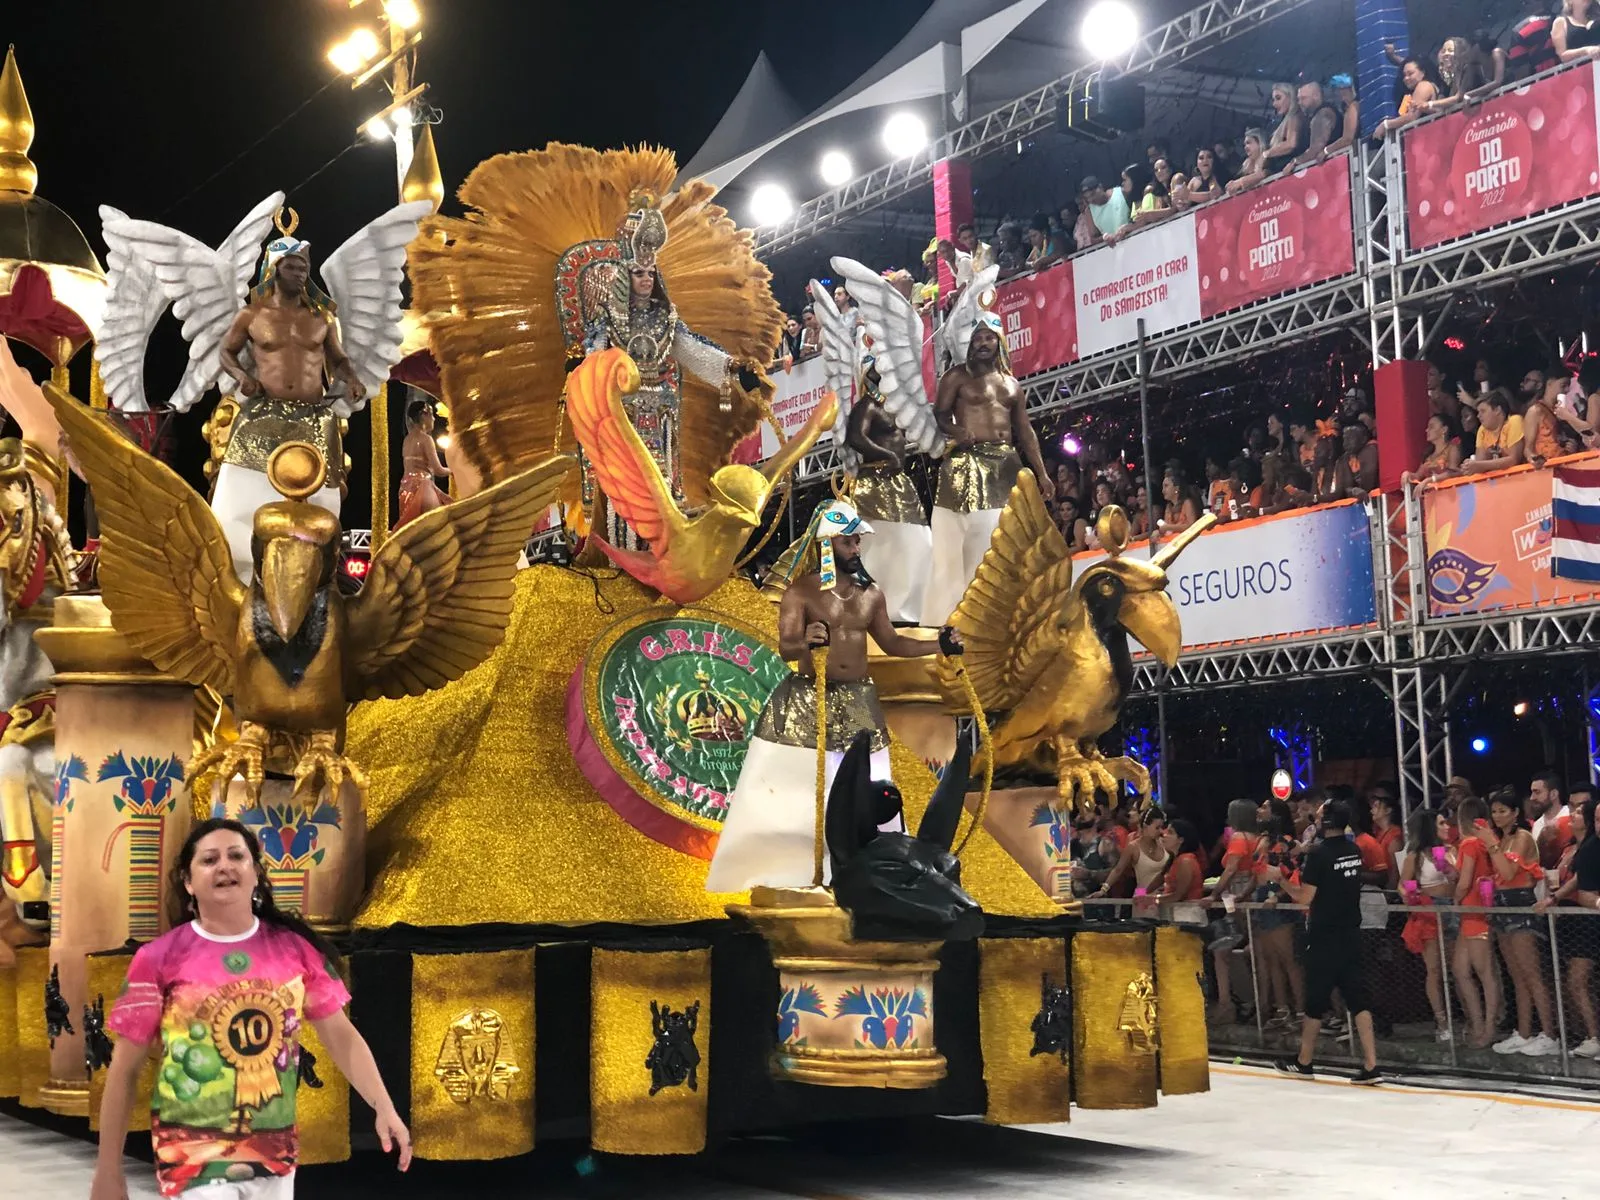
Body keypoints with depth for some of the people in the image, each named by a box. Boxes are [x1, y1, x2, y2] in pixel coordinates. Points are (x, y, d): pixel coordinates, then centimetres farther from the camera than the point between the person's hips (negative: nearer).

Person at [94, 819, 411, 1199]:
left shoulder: (295, 948, 2)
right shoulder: (160, 958, -5)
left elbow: (340, 1035, 6)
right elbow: (125, 1070, -1)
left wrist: (384, 1107, -7)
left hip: (274, 1153, 3)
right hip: (194, 1158, -3)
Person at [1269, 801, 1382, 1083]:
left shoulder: (1318, 853, -16)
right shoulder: (1354, 851, 5)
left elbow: (1304, 897, -16)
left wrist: (1280, 878, -3)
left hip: (1324, 937, -6)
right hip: (1351, 934, 6)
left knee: (1316, 999, 7)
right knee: (1358, 998, 3)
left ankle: (1303, 1062, 20)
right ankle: (1370, 1066, -3)